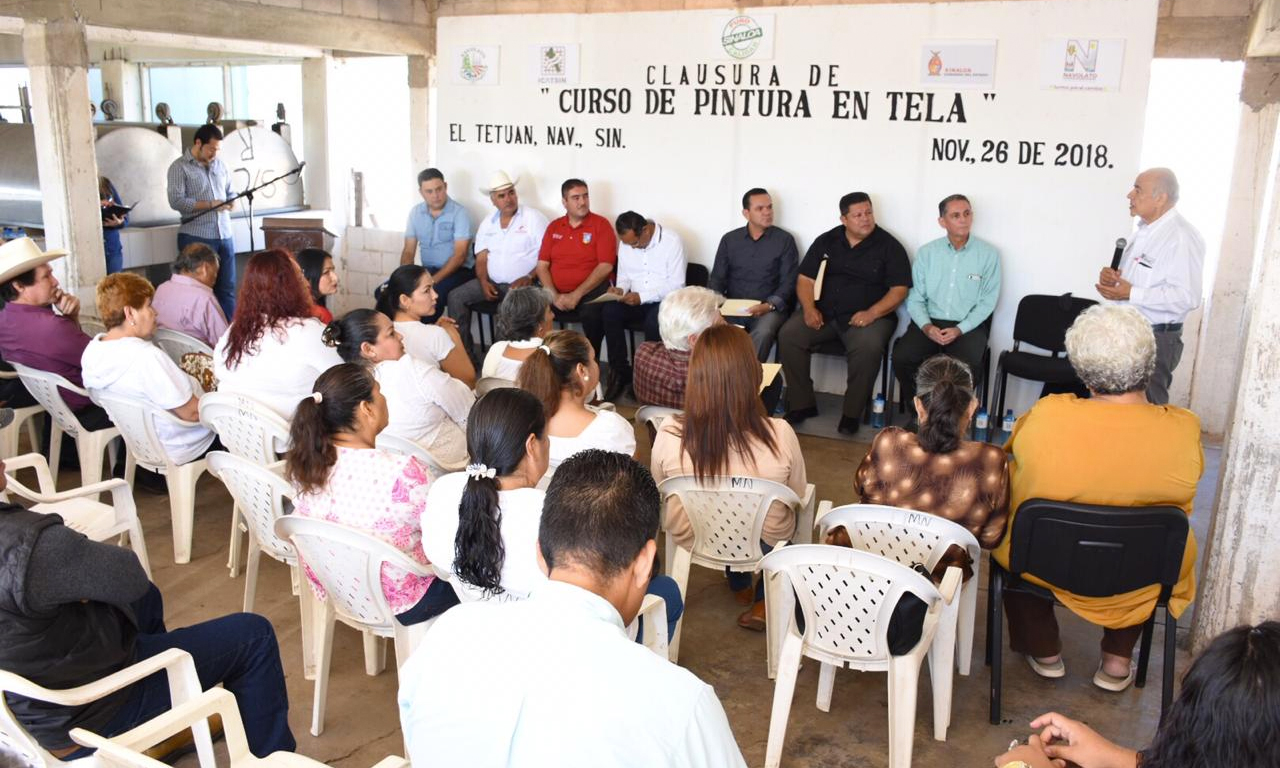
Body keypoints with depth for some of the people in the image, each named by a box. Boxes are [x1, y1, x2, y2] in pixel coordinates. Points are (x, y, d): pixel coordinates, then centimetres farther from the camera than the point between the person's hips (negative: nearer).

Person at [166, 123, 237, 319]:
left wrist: (230, 203, -3)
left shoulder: (220, 165, 15)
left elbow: (230, 193, 21)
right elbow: (176, 201, -12)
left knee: (227, 287, 6)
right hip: (196, 237, -5)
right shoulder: (179, 167, -3)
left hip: (224, 235, 5)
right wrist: (209, 204, -17)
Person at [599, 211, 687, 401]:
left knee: (653, 320, -36)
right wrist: (621, 289, -10)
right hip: (635, 300, 5)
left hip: (664, 301, -5)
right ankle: (620, 372, -15)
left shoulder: (672, 241, -12)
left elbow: (676, 285, -16)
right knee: (609, 311, -24)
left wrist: (642, 297, -24)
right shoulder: (626, 243, 5)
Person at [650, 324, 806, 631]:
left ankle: (740, 587, 50)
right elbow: (798, 493, -9)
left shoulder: (669, 435, -28)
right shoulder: (779, 435, -31)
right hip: (765, 542, -1)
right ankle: (762, 603, 34)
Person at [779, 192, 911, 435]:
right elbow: (805, 280, 10)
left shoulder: (889, 246, 3)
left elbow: (898, 290, -2)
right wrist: (809, 308, -9)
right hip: (824, 312, 3)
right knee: (788, 335, -22)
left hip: (868, 316, -3)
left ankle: (852, 413, -17)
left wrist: (872, 313, -18)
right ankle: (802, 404, -9)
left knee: (868, 347, -35)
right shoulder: (826, 241, 12)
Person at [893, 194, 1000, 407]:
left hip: (968, 326, -2)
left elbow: (987, 302, -1)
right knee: (901, 357, -25)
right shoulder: (926, 252, 6)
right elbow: (915, 298, 4)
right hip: (930, 322, 2)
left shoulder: (988, 254, 1)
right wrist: (927, 326, -14)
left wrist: (959, 330, -13)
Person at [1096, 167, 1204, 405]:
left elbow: (1186, 297, -24)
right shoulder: (1143, 231, 11)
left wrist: (1131, 294, -24)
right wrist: (1111, 278, 2)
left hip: (1156, 339, -9)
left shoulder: (1182, 237, -17)